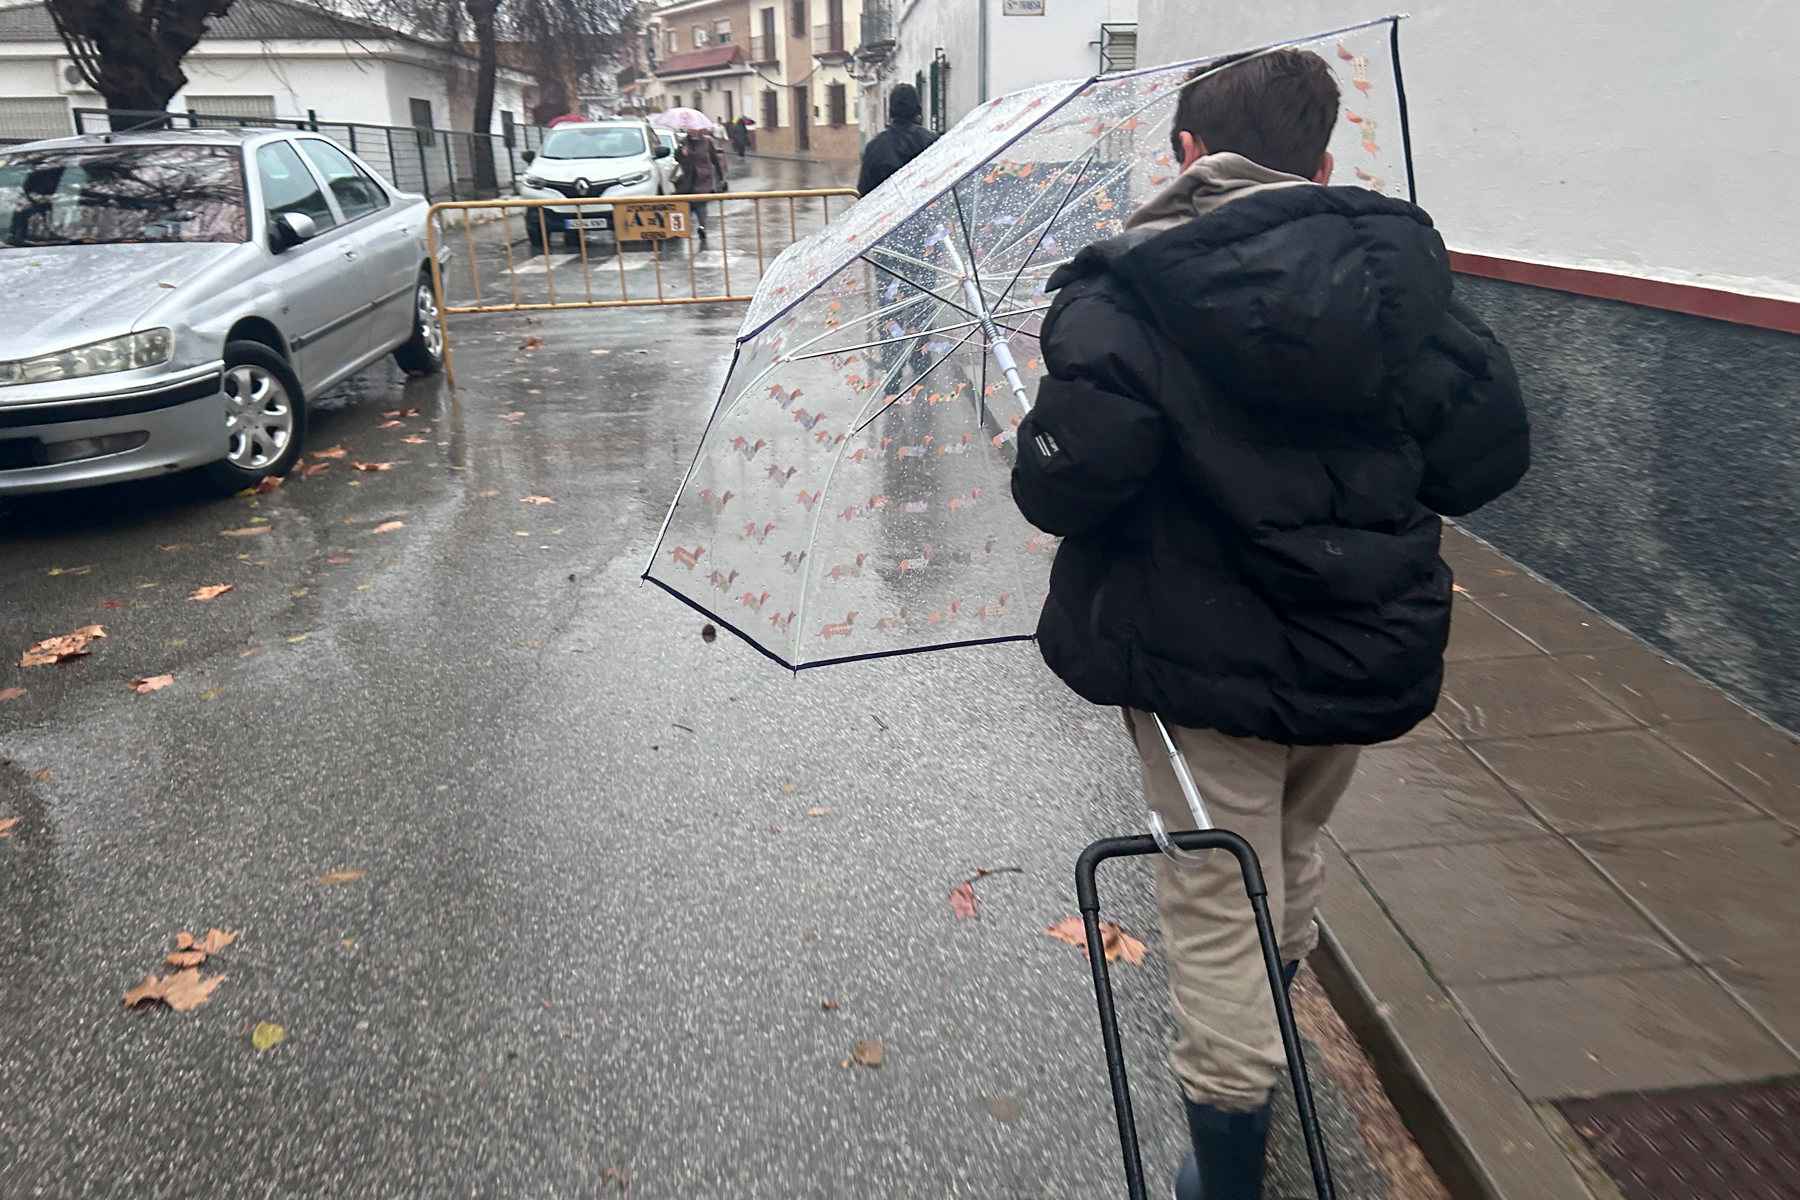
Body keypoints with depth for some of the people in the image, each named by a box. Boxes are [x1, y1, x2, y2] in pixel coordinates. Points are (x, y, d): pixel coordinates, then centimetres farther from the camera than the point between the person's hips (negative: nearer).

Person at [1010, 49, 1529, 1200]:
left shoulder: (1129, 294, -14)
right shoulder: (1399, 266, -1)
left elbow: (1063, 487, -23)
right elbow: (1491, 450, -1)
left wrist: (1045, 465, -1)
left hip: (1207, 665, -5)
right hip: (1371, 655, 6)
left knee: (1219, 910, 10)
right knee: (1291, 863, 29)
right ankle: (1265, 1039, 55)